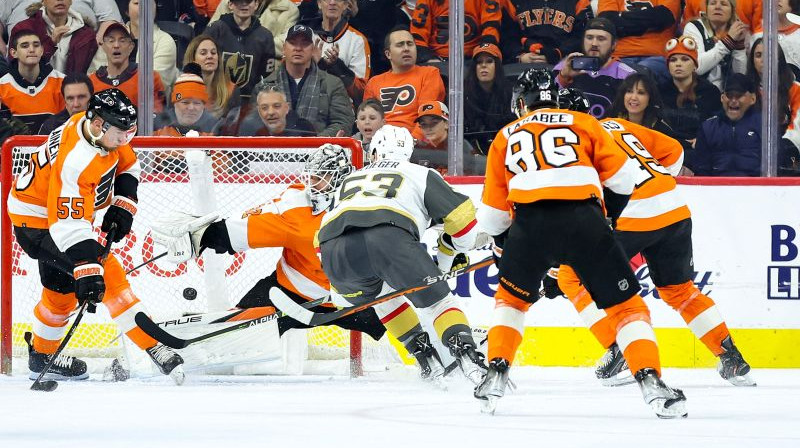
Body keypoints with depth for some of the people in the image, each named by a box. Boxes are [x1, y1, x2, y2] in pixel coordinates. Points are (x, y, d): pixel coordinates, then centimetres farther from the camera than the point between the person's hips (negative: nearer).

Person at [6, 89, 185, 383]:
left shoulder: (101, 128, -11)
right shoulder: (77, 160, -37)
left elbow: (127, 165, 10)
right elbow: (70, 226, -41)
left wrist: (122, 205, -2)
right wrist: (88, 274, -44)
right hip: (38, 219, -10)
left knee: (61, 287, 23)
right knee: (109, 276, -18)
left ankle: (42, 357, 40)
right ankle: (153, 348, -18)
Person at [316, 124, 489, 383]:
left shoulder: (349, 180, 42)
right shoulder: (421, 175, 31)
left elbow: (322, 241, 41)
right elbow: (460, 214, 22)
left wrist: (341, 294, 48)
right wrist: (452, 253, 41)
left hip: (335, 248, 3)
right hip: (389, 237, -3)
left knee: (382, 295, 31)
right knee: (436, 299, 9)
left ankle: (424, 355, 20)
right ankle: (467, 355, -15)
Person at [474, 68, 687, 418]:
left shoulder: (505, 137, 27)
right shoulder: (582, 123, 22)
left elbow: (493, 213, 27)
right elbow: (623, 174, 16)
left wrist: (504, 246, 43)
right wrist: (608, 212, 33)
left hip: (530, 223, 1)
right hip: (584, 223, -1)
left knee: (512, 296, 28)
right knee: (625, 303, 9)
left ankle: (496, 375, 16)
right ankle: (651, 382, -6)